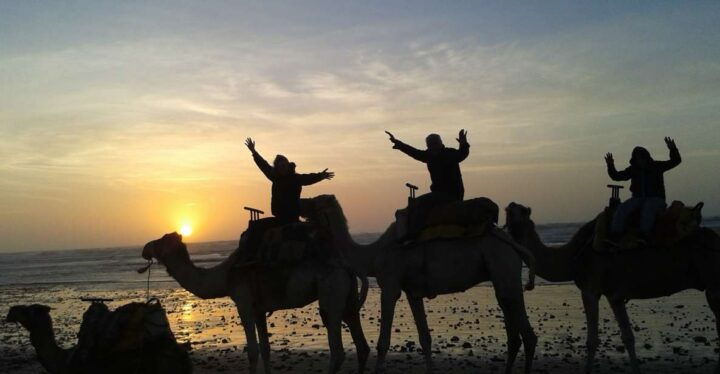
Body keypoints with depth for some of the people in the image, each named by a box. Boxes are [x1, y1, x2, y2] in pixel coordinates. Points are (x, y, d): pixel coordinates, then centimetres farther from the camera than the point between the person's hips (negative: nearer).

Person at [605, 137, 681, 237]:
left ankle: (645, 234, -45)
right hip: (638, 198, 3)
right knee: (622, 209, -23)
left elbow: (675, 161, -2)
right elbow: (617, 176, 11)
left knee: (648, 209, -38)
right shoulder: (633, 169, 11)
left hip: (655, 198, -3)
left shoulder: (656, 166, 3)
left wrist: (673, 149, -20)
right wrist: (611, 166, -7)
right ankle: (615, 234, -31)